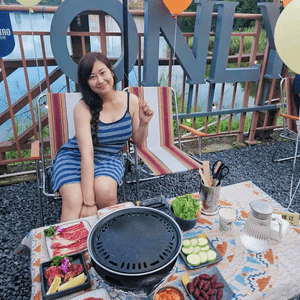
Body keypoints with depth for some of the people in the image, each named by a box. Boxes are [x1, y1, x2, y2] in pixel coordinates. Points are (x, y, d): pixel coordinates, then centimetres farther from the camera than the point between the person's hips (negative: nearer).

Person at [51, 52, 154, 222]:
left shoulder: (131, 101, -5)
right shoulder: (84, 108, -15)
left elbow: (138, 141, 6)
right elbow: (87, 153, -24)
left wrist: (144, 123, -17)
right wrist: (88, 201, -29)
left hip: (110, 158, 2)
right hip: (75, 157, -2)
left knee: (105, 190, -31)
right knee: (73, 202, -31)